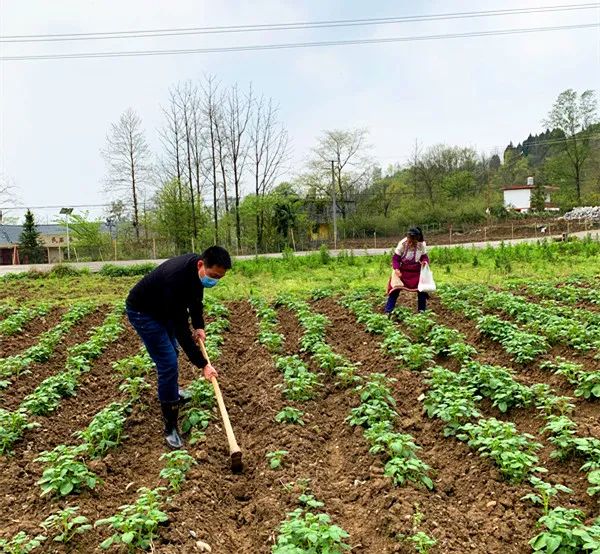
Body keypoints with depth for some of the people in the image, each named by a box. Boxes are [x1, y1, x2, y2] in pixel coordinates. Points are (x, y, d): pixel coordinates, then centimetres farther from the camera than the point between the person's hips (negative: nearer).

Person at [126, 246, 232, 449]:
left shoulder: (197, 269, -15)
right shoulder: (177, 279, -40)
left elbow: (195, 297, 6)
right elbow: (181, 328, -36)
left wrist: (199, 326, -4)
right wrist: (202, 364, -32)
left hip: (163, 307, 9)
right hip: (142, 311, -9)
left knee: (171, 352, 25)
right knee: (168, 363, -13)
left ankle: (172, 389, 53)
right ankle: (170, 427, -3)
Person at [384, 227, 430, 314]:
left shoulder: (422, 245, -15)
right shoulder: (402, 244, -22)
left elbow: (424, 256, -4)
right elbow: (395, 258, -16)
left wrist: (425, 261, -28)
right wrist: (396, 269, -31)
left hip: (416, 272, 2)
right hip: (402, 271, -2)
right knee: (395, 289, -9)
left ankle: (422, 309, 18)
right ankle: (388, 311, -5)